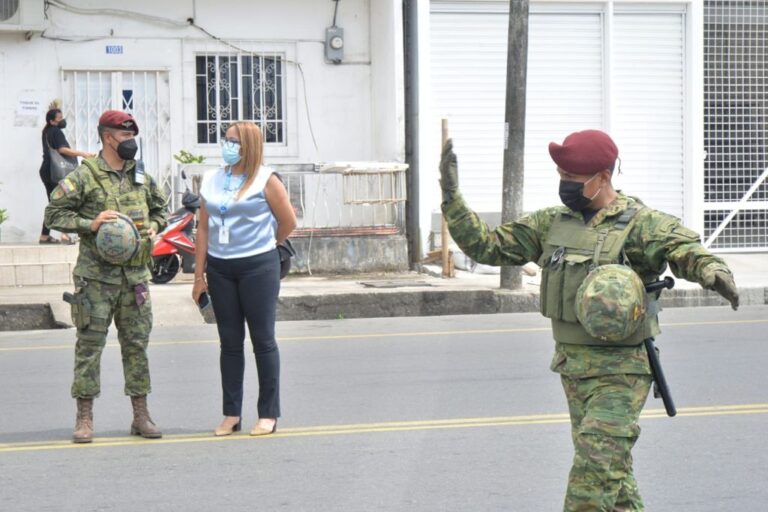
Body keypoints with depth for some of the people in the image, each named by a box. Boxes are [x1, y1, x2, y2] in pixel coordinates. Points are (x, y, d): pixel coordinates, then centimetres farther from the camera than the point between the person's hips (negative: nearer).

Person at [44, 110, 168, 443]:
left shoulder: (142, 178, 11)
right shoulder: (84, 177, -6)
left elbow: (161, 209, 25)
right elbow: (54, 214, -6)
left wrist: (154, 226, 4)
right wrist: (90, 224, -18)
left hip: (135, 275, 5)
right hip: (96, 276, -5)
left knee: (137, 344, 7)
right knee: (90, 344, -2)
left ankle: (141, 416, 14)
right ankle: (85, 418, 5)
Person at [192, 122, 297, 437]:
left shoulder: (265, 181, -4)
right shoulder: (211, 181, 9)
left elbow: (288, 222, 2)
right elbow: (204, 228, 9)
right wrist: (199, 275, 5)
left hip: (258, 267, -4)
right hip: (220, 269, 4)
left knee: (263, 340, 0)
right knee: (229, 342, 7)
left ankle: (269, 414, 7)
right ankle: (231, 414, 13)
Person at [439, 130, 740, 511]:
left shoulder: (640, 224, -10)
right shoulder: (551, 223, 8)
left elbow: (685, 250, -25)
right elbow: (485, 245, 9)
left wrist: (713, 270, -48)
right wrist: (451, 197, 0)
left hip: (620, 369, -6)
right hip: (572, 366, 6)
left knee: (596, 469, -12)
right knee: (612, 469, 15)